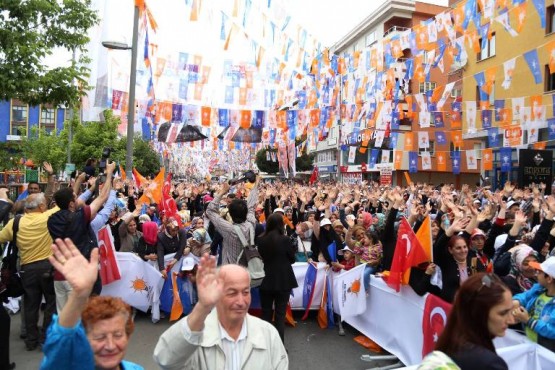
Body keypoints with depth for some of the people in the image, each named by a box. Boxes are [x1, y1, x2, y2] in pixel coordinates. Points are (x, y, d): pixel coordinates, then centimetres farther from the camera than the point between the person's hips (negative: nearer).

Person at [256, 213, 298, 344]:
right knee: (280, 314, 5)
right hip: (283, 280, -2)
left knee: (266, 313, 13)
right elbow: (292, 259, -2)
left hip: (265, 280, 3)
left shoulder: (260, 240, -5)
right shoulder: (285, 239, -13)